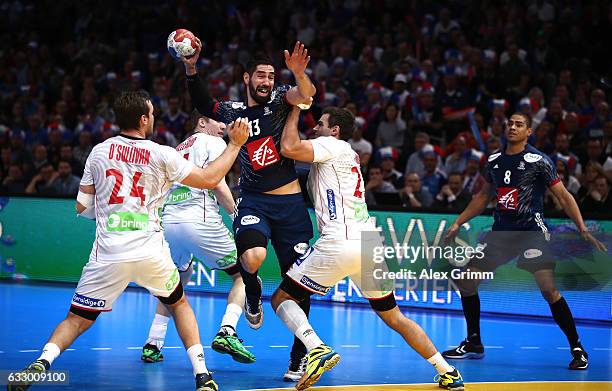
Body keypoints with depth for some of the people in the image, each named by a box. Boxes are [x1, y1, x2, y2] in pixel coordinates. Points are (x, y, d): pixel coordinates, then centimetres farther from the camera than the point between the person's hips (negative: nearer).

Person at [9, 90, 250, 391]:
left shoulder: (99, 152, 6)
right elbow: (209, 179, 5)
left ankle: (42, 362, -19)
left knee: (76, 319, 9)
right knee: (179, 304, 24)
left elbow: (82, 207, 11)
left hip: (108, 254, 1)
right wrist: (235, 144, 14)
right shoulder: (162, 155, -1)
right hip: (150, 252, 0)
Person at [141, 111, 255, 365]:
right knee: (243, 274, 8)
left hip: (168, 222, 6)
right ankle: (227, 333, -12)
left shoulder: (177, 150, 29)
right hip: (199, 220, -6)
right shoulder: (213, 142, 9)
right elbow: (217, 184, -6)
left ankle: (152, 344, 14)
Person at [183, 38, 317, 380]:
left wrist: (299, 74, -38)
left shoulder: (281, 100, 3)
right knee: (253, 258, -31)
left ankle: (299, 356, 13)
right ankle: (253, 294, 6)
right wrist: (191, 68, -13)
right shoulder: (233, 111, 10)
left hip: (290, 203, 0)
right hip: (254, 201, 0)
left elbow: (307, 96, -16)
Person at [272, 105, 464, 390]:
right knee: (394, 317, 19)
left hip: (340, 244, -8)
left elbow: (289, 148, -12)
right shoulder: (349, 155, 27)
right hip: (369, 245, 8)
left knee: (281, 298, 3)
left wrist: (295, 109, 2)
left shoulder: (331, 145, 2)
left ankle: (318, 349, -21)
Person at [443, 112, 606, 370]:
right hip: (501, 231, 6)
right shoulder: (495, 161, 8)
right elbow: (483, 196, 23)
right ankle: (473, 344, 19)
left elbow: (563, 196, -8)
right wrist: (458, 223, 21)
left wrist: (583, 231, -16)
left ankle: (577, 349, -9)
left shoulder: (538, 161, -9)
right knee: (466, 280, 2)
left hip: (532, 231, -6)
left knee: (549, 288, -21)